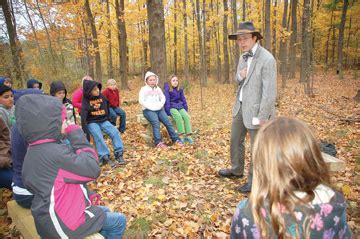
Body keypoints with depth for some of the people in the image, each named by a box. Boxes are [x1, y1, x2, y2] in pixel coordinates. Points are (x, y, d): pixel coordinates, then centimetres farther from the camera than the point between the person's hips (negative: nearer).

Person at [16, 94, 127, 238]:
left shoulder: (35, 151, 4)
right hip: (65, 224, -9)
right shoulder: (54, 153, -30)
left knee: (104, 212, 26)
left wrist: (86, 195, 6)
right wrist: (75, 134, -20)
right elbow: (92, 169, -25)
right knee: (119, 221, 7)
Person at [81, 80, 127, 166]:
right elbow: (83, 116, -14)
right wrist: (85, 130, -22)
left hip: (104, 120, 4)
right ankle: (105, 157, -30)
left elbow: (107, 108, 20)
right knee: (98, 136, -30)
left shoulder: (102, 97, 6)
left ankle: (119, 154, -20)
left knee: (115, 132, -19)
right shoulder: (86, 101, -7)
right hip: (92, 122, -4)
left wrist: (108, 119, 20)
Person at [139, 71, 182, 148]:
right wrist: (152, 107, -16)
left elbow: (163, 98, 18)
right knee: (156, 123, -31)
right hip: (148, 110, -4)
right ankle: (158, 142, -37)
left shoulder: (158, 88, 21)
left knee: (167, 122, -16)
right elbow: (141, 101, -8)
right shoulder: (143, 89, 3)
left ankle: (175, 139, -14)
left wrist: (160, 105, -4)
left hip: (159, 109, 5)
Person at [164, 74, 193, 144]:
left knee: (186, 116, -24)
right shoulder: (167, 90, -3)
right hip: (172, 107, -4)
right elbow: (167, 101, -8)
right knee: (178, 116, -33)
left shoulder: (180, 90, 12)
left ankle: (188, 136, -25)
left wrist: (186, 110, 9)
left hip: (180, 107, 5)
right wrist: (169, 112, -15)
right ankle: (181, 136, -32)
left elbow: (183, 100, 16)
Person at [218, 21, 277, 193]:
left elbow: (269, 91, -21)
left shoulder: (267, 59, -18)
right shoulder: (244, 56, 9)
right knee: (235, 140, 21)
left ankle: (254, 179, 25)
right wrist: (240, 76, -6)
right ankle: (236, 170, 42)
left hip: (256, 109, -9)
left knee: (257, 146, 7)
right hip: (240, 106, 9)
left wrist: (262, 116, -22)